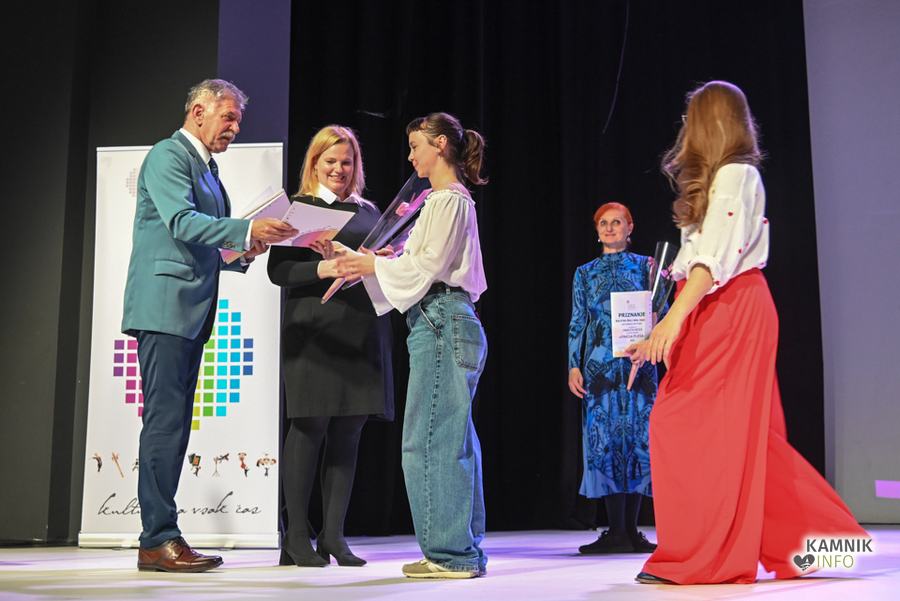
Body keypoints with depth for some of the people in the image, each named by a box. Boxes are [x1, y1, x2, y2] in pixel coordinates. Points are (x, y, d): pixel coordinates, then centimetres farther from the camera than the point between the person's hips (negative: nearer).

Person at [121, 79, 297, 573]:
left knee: (174, 424, 8)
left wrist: (240, 252, 7)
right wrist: (248, 230, -26)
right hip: (164, 305, -9)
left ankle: (161, 536, 12)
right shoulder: (168, 155, -4)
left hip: (191, 312, 9)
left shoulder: (207, 167, 23)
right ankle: (157, 540, -7)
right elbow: (181, 223, -19)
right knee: (165, 420, -10)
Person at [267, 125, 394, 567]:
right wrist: (324, 269, -19)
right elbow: (278, 270, -3)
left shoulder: (369, 211, 19)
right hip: (313, 329, -4)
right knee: (310, 427, -5)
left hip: (362, 331, 4)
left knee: (348, 432, 4)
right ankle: (296, 535, 4)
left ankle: (333, 535, 10)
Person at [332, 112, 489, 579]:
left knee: (429, 439, -9)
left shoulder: (450, 200, -7)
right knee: (452, 439, 10)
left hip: (442, 322, -10)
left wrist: (373, 265, -6)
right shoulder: (442, 200, 23)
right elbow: (420, 265, 18)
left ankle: (449, 553, -4)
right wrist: (362, 264, 13)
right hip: (441, 323, 10)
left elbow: (429, 267, -13)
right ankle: (462, 550, 16)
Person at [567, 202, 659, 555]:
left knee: (637, 438, -2)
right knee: (604, 439, -5)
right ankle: (617, 532, -1)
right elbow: (577, 322, 9)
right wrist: (573, 366, 2)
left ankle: (631, 530, 6)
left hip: (638, 363, -1)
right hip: (599, 364, 1)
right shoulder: (585, 272, 13)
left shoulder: (644, 265, 9)